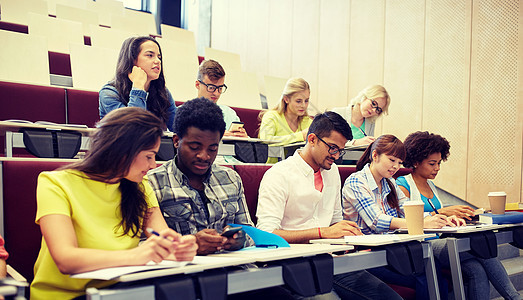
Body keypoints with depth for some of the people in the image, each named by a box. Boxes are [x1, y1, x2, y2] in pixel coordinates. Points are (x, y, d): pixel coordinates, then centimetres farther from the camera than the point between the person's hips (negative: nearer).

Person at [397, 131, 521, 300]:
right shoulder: (403, 184, -2)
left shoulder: (431, 185, 23)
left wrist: (455, 215, 6)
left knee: (477, 270, -24)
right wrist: (443, 212, -17)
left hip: (439, 243, 7)